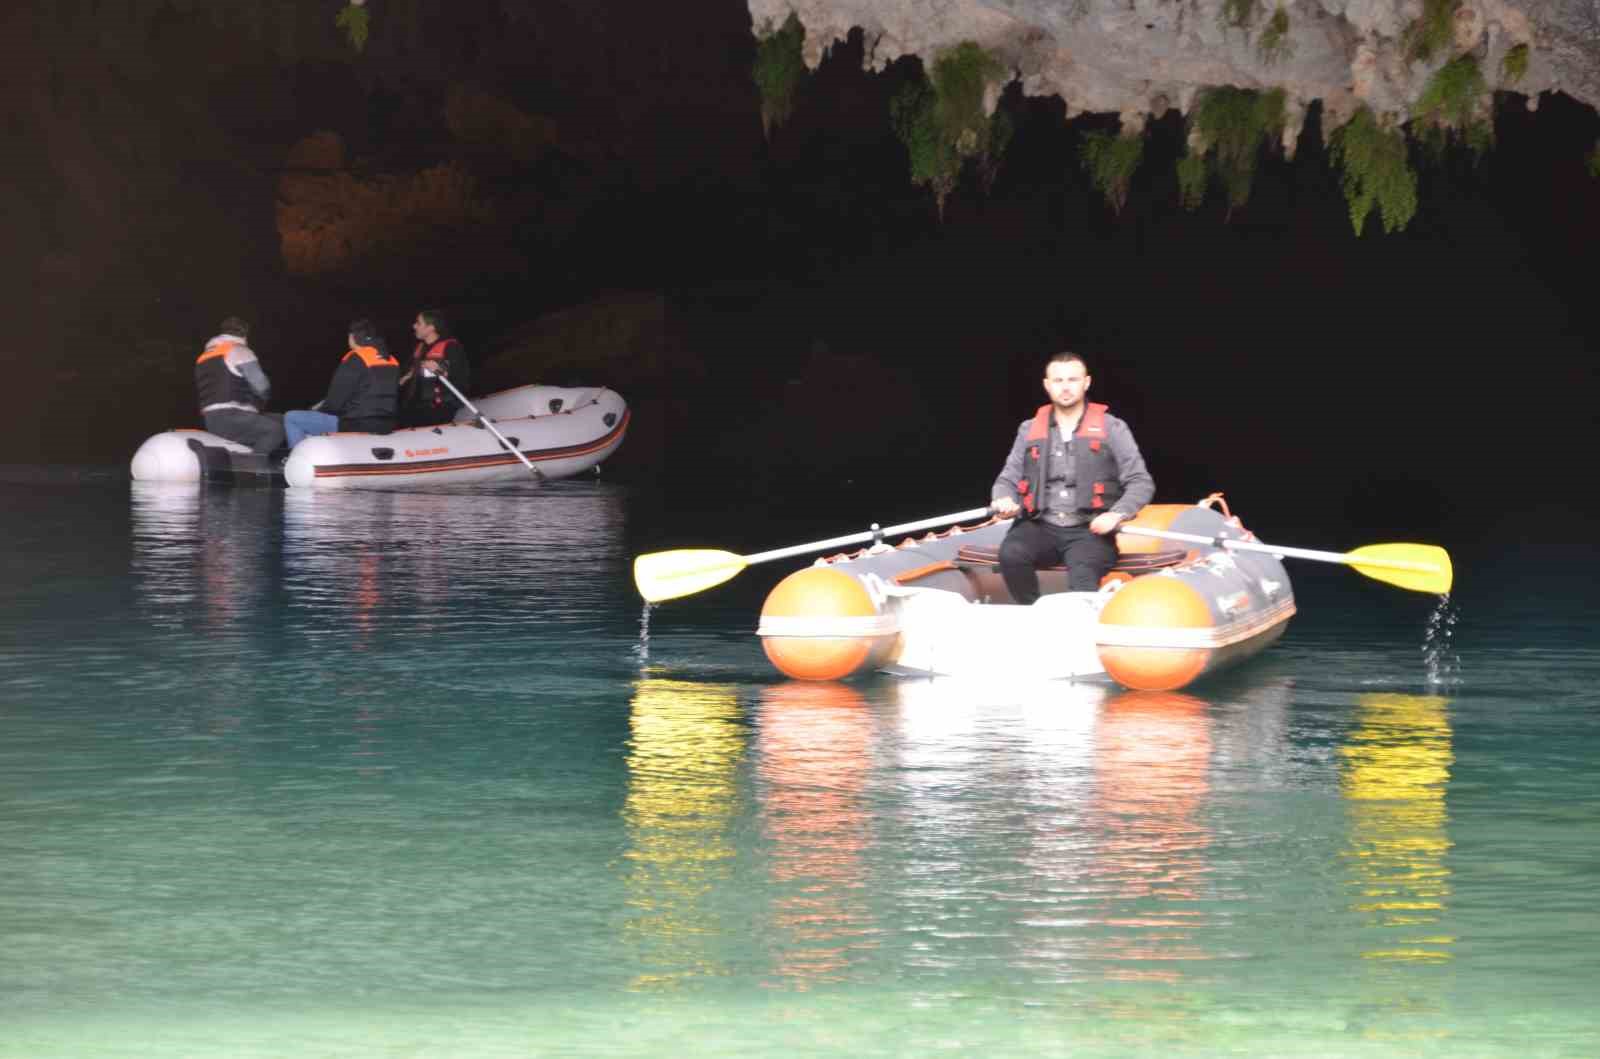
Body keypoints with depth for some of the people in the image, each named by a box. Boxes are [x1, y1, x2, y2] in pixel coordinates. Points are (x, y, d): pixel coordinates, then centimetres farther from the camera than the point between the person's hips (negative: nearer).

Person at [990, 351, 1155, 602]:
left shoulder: (1111, 428, 8)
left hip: (1090, 530, -3)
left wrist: (1117, 514, -12)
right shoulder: (1029, 430, 17)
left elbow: (1141, 482, 6)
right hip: (1041, 527, 3)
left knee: (1083, 576, -35)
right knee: (1011, 554, -31)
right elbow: (1007, 479, 21)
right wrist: (1004, 500, -4)